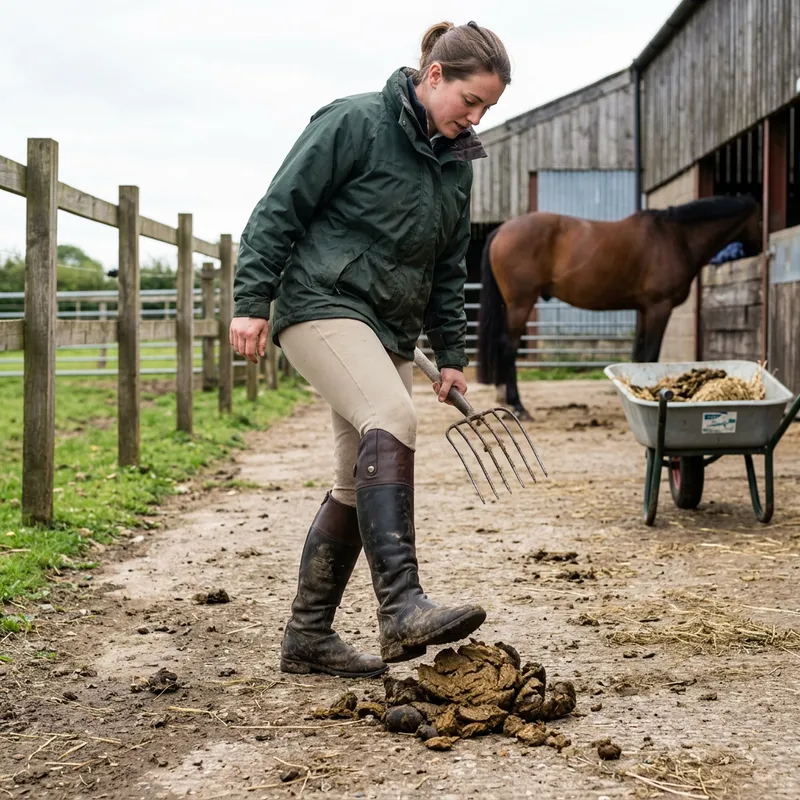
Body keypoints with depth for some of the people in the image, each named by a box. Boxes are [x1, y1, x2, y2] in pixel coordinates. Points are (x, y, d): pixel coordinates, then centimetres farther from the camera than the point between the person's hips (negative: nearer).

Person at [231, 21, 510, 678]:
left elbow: (449, 270, 22)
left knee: (359, 485, 6)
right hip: (323, 305, -8)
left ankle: (308, 636, 16)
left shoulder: (456, 162, 15)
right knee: (392, 421, -31)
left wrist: (452, 354, 19)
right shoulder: (354, 123, -8)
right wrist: (252, 301, -13)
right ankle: (403, 607, -39)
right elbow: (280, 209, -8)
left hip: (389, 329, 8)